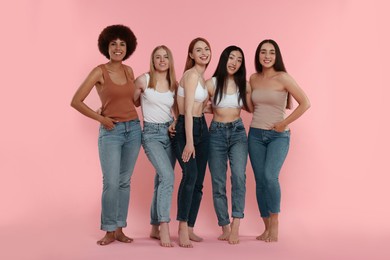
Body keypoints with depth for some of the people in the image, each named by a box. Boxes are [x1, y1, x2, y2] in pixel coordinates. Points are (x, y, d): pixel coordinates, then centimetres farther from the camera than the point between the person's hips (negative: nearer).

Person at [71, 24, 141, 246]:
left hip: (133, 129, 5)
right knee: (111, 183, -8)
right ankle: (109, 231, 7)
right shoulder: (99, 72, -7)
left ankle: (119, 229, 17)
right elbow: (76, 101, -9)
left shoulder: (128, 71, 8)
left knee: (124, 182, 8)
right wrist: (101, 118, -9)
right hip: (111, 132, -5)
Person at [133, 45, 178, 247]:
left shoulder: (173, 84, 8)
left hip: (169, 132, 5)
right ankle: (164, 227, -17)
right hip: (151, 133, -5)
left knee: (161, 179, 7)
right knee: (168, 176, -22)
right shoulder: (143, 80, -4)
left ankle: (155, 228, 18)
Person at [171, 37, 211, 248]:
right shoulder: (191, 74, -11)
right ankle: (182, 228, -21)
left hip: (201, 128, 9)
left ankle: (189, 228, 14)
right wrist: (189, 142, -22)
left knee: (198, 181, 7)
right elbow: (188, 110, -18)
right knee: (191, 175, -25)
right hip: (185, 129, -9)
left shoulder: (202, 77, 16)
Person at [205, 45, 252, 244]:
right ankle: (225, 228, 13)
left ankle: (235, 225, -18)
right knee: (218, 183, 2)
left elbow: (251, 108, 16)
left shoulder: (244, 84, 3)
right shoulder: (211, 83, -4)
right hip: (216, 133, 0)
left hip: (238, 132, 1)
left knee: (239, 175, -22)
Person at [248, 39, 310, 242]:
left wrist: (284, 123, -11)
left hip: (278, 136, -5)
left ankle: (275, 224, -4)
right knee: (260, 181, 3)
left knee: (270, 176, -22)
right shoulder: (253, 78, 6)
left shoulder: (283, 77, -9)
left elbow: (305, 103, -11)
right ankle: (267, 228, 14)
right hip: (255, 134, 5)